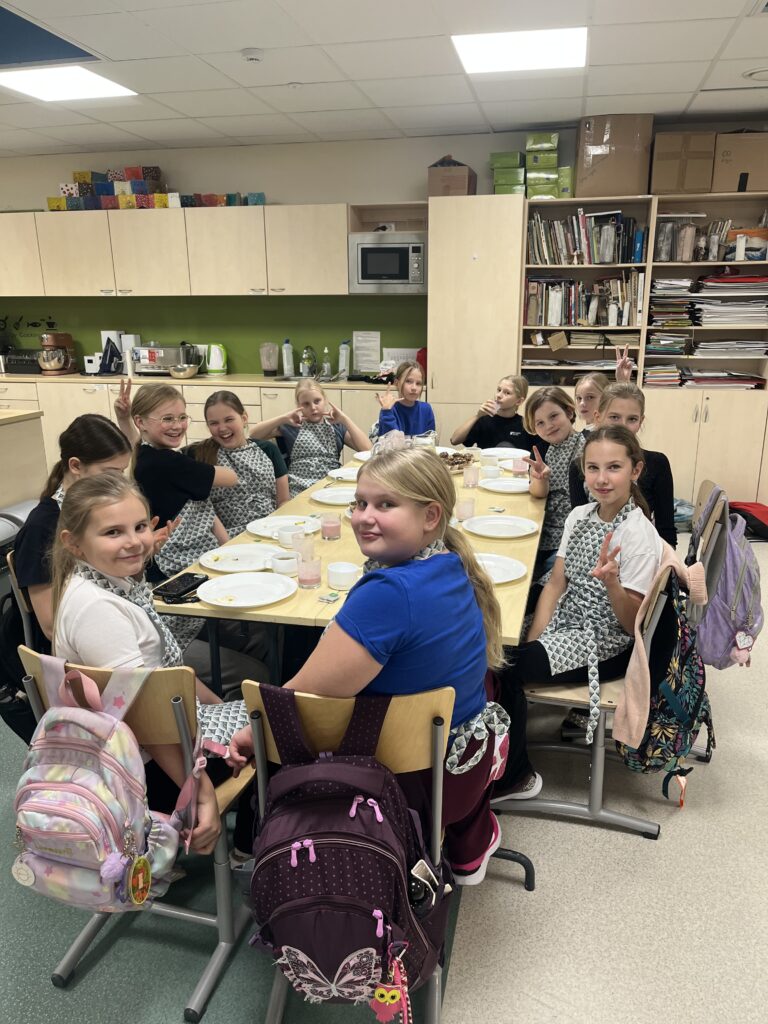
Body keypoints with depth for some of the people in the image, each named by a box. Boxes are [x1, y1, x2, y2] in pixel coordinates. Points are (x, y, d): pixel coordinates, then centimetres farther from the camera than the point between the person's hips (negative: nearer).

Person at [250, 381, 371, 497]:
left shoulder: (337, 426, 12)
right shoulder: (292, 426, 9)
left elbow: (367, 450, -1)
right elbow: (253, 435, 0)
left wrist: (345, 419, -5)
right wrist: (283, 418, -9)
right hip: (299, 490, -2)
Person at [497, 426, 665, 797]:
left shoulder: (639, 536, -18)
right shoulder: (579, 516, 2)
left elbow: (630, 625, -15)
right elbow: (556, 585, 5)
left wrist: (611, 580, -35)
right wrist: (532, 643, -7)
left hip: (604, 645, -6)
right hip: (564, 624, 7)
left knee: (505, 669, -21)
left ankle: (513, 777, 1)